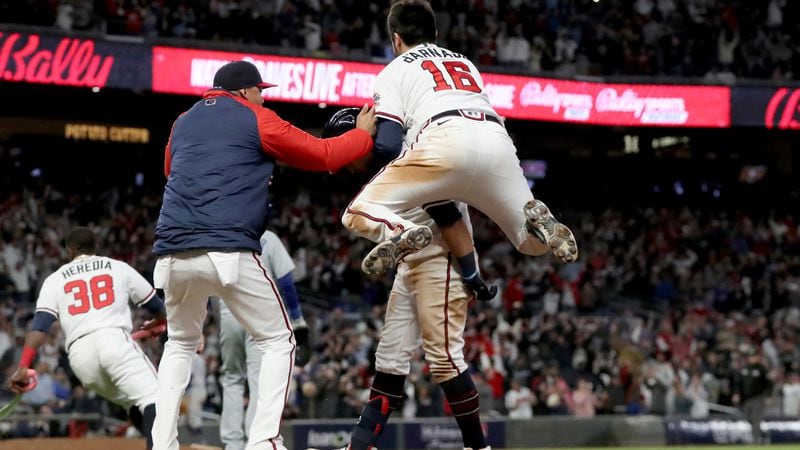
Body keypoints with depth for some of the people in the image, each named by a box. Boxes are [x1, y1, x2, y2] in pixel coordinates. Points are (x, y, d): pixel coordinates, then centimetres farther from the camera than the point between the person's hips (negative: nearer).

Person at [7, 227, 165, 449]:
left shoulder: (55, 279, 21)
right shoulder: (119, 268, 19)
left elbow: (40, 324, 5)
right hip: (114, 338, -3)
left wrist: (23, 367, -4)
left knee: (134, 405, 20)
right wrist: (159, 323, 49)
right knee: (151, 397, -18)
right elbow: (156, 306, 25)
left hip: (79, 355, 3)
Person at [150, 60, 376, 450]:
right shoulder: (257, 119, 7)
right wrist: (364, 133, 24)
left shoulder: (183, 122, 21)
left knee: (180, 344, 25)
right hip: (229, 253, -5)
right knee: (278, 342, 9)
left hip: (173, 255, 5)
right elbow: (323, 156, 8)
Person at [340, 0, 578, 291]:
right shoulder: (466, 63, 38)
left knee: (358, 214, 8)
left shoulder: (394, 70, 21)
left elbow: (388, 144, 8)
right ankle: (537, 219, -18)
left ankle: (401, 233, -28)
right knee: (534, 243, 20)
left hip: (444, 142, -4)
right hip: (497, 142, 4)